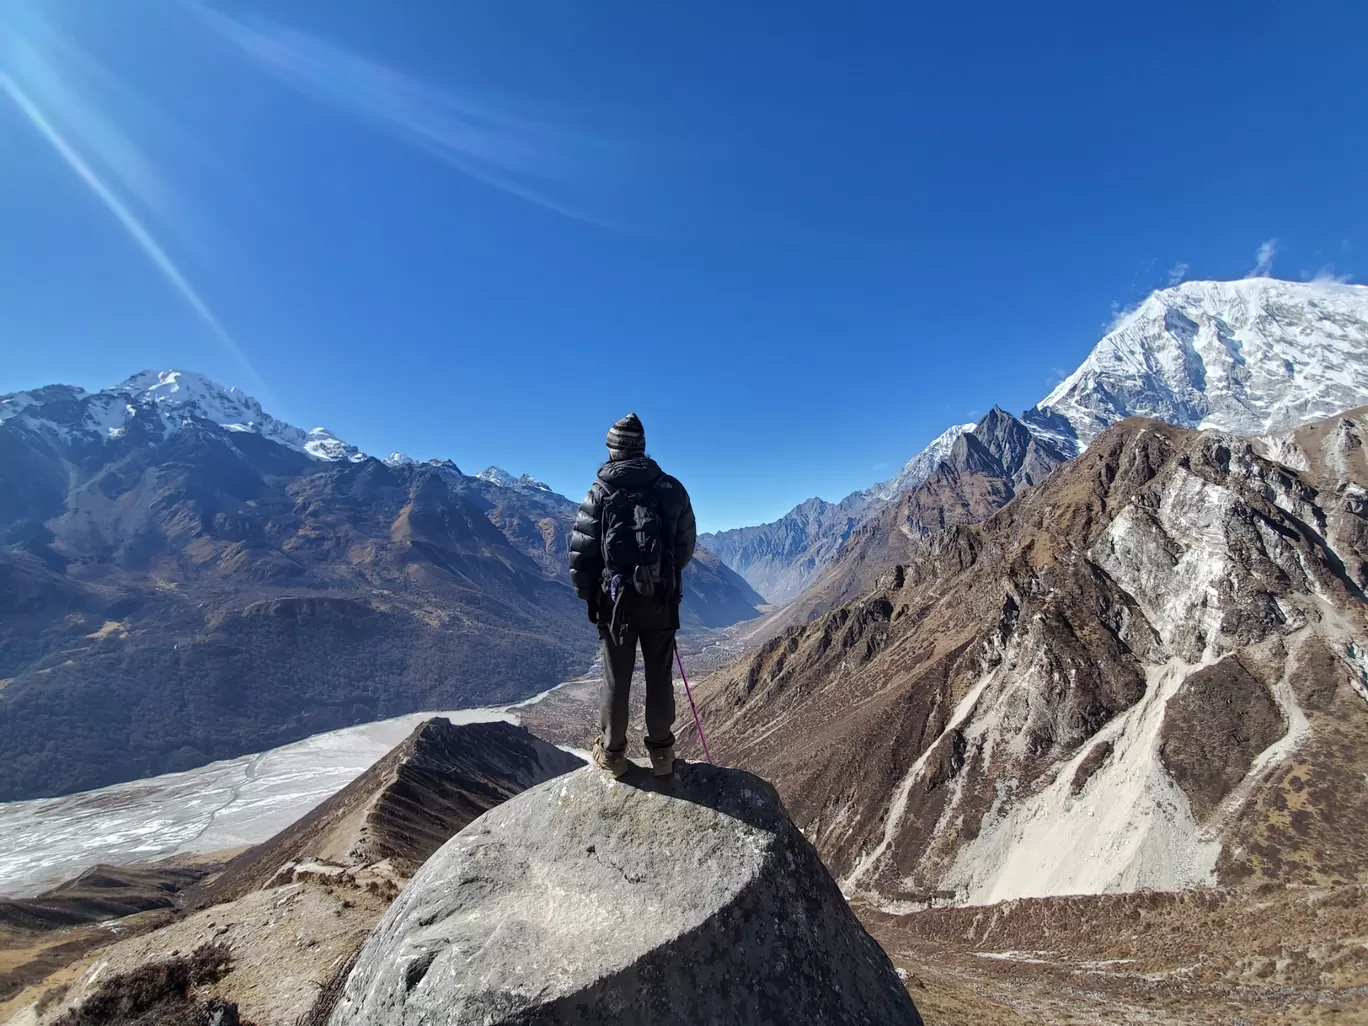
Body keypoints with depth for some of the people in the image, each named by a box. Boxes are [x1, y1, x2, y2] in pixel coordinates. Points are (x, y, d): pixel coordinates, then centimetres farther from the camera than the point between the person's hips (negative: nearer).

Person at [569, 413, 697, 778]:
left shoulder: (601, 491, -6)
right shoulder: (672, 488, 1)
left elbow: (582, 548, -7)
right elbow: (687, 543, 6)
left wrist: (584, 592, 8)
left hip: (617, 598, -1)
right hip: (662, 598, 2)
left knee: (617, 679, 11)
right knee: (660, 677, 13)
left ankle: (612, 753, 26)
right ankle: (662, 752, 24)